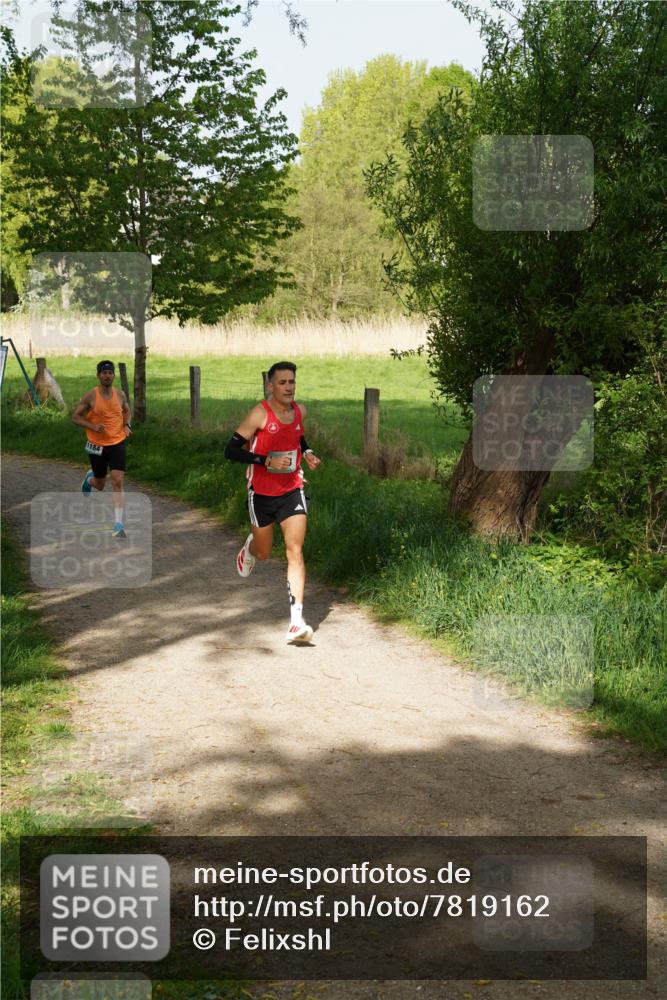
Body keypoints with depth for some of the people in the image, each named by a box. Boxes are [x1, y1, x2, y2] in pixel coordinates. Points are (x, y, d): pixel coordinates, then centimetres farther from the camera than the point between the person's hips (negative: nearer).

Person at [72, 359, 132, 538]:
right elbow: (76, 417, -4)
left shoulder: (120, 394, 0)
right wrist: (93, 426, -19)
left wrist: (127, 425, -2)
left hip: (117, 443, 1)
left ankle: (118, 525, -15)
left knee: (118, 482, -15)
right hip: (97, 445, -1)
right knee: (100, 485, 14)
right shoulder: (90, 396, -10)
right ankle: (90, 478, 54)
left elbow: (127, 411, 19)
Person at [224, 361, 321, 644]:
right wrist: (266, 461, -27)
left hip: (292, 491, 3)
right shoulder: (260, 414, -16)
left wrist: (306, 452, 5)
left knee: (295, 551, -12)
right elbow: (231, 450, -18)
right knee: (263, 552, 15)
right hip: (261, 493, -3)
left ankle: (296, 622, -15)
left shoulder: (299, 411, 1)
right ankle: (250, 546, 56)